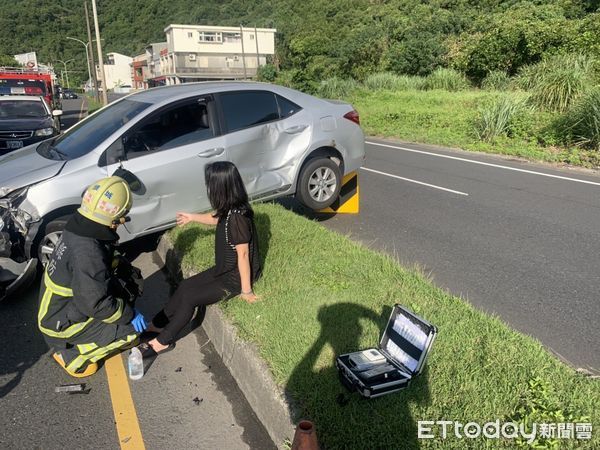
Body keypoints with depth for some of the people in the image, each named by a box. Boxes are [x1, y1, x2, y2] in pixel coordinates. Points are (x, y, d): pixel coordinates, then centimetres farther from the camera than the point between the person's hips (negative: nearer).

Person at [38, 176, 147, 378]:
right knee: (130, 330, -11)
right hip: (61, 323, -9)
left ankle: (72, 345, 17)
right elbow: (96, 304, -30)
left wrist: (120, 265, 11)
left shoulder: (78, 229, -6)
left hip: (58, 307, 9)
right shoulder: (88, 253, -34)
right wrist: (130, 315, -19)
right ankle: (70, 355, 2)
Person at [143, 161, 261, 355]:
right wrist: (192, 217, 29)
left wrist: (246, 290, -19)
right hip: (226, 268, 9)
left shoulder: (237, 217, -32)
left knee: (189, 297, -8)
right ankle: (159, 324, 23)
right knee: (185, 286, 7)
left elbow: (243, 255, -26)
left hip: (236, 277, -8)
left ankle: (163, 341, 10)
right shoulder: (231, 208, -4)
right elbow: (217, 218, 20)